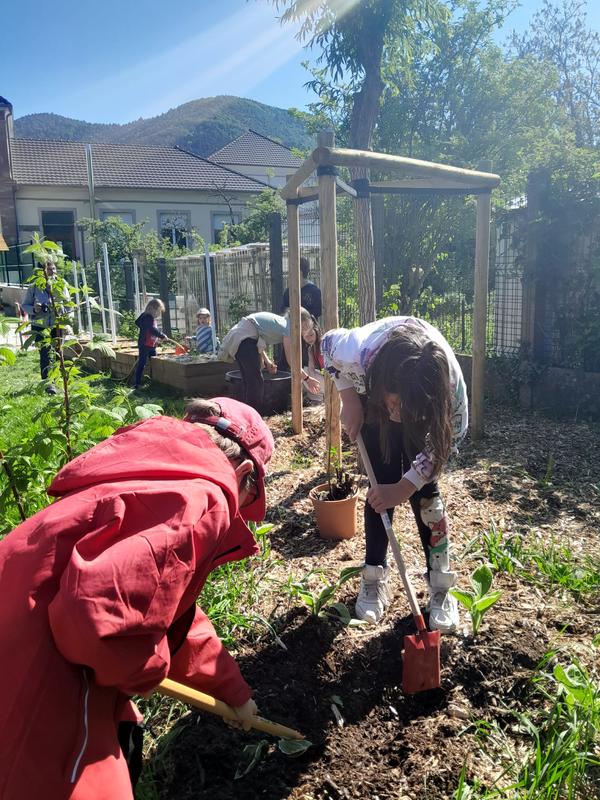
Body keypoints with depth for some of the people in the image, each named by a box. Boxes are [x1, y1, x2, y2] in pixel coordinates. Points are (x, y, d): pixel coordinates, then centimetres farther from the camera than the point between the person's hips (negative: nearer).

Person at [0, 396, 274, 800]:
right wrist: (149, 668, -10)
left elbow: (176, 611, 24)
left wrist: (234, 691, 33)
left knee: (120, 746, 31)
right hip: (34, 679, -10)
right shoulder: (201, 499, -19)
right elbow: (98, 608, -33)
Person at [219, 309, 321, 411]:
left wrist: (267, 361, 13)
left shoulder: (281, 322, 19)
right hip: (244, 338, -10)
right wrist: (307, 378, -6)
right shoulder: (287, 327, -7)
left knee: (249, 382, 13)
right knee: (256, 383, -8)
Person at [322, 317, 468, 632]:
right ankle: (374, 578, 13)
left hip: (427, 410, 0)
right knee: (381, 488, -4)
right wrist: (350, 401, -20)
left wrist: (406, 486, -28)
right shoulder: (357, 353, -43)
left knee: (425, 491, -6)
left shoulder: (450, 382, -42)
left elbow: (448, 437, -22)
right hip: (372, 398, 1)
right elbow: (329, 343, -17)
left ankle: (440, 586, 9)